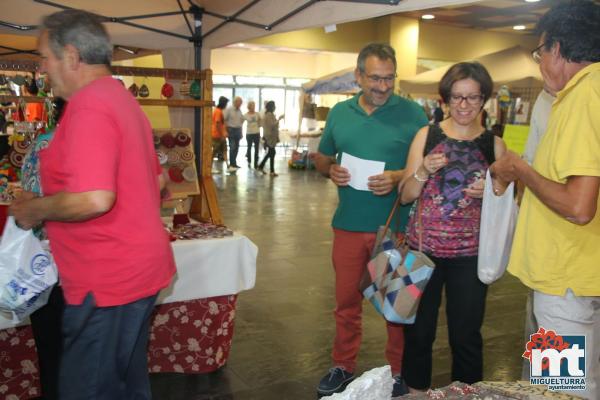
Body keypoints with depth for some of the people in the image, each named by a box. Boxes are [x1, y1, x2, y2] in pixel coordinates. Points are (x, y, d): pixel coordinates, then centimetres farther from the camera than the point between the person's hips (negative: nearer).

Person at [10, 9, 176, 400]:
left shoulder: (88, 107, -19)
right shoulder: (125, 100, 13)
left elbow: (94, 199, -31)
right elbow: (155, 180, 21)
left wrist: (35, 210, -13)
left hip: (108, 281, -10)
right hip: (139, 267, 10)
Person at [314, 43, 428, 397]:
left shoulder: (412, 113, -5)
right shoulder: (340, 113, 7)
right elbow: (322, 158, 17)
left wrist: (397, 177, -21)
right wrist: (331, 170, -5)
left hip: (396, 227, -3)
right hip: (348, 225, 3)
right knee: (346, 300, 14)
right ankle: (343, 367, 32)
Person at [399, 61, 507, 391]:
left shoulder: (494, 145, 2)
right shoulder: (427, 135, 1)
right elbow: (405, 196, 1)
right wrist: (424, 172, -17)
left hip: (469, 253, 0)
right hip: (422, 247, 0)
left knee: (466, 335, 8)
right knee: (417, 330, 9)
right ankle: (414, 389, 32)